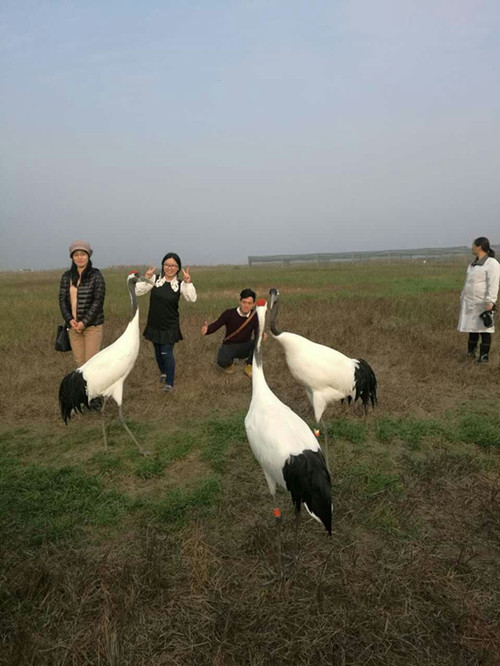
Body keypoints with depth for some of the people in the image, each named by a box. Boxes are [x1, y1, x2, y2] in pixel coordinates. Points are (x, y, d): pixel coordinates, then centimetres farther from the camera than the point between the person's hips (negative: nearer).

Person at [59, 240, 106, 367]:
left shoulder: (96, 275, -5)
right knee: (79, 362, 7)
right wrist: (70, 320, -8)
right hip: (74, 326, 4)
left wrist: (84, 322, -13)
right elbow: (62, 299, 6)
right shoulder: (66, 276, 7)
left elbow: (98, 301, -9)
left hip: (92, 325, -4)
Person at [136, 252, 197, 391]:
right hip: (154, 324, 3)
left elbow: (192, 299, -20)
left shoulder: (180, 284, -7)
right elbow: (137, 291, -9)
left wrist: (188, 281, -27)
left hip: (170, 326, -3)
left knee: (167, 353, -5)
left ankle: (169, 383, 9)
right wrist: (146, 278, -20)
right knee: (158, 352, 19)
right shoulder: (155, 279, -5)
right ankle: (163, 373, 46)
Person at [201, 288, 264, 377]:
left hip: (245, 347, 2)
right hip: (229, 346, -1)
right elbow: (216, 325, -14)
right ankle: (230, 362, 8)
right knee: (222, 362, -34)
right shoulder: (229, 313, -14)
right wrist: (206, 329, -36)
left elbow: (257, 334, -18)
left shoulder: (255, 316, -10)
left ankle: (248, 365, -2)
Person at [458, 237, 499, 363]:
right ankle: (471, 352, 21)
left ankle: (484, 356, 6)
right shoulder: (475, 263, 14)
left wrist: (490, 302, -25)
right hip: (471, 303, 8)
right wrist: (463, 298, 18)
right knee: (472, 327, 12)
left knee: (483, 329, -1)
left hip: (483, 304, -8)